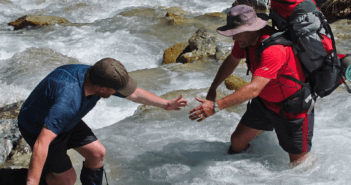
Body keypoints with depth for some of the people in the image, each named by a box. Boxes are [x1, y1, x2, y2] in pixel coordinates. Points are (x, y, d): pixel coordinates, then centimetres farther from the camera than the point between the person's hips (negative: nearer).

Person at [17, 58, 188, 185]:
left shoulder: (97, 77, -18)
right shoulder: (69, 100, -44)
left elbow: (134, 93, 0)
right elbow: (42, 144, -47)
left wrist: (166, 103, 8)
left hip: (65, 120, 7)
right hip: (39, 129, -7)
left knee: (97, 153, 5)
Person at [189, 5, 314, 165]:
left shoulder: (273, 49, -37)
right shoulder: (245, 38, -8)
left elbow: (254, 89, -43)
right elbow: (231, 61, 15)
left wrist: (216, 106, -47)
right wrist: (213, 89, 18)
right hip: (264, 102, 8)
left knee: (298, 162, 0)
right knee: (237, 141, 6)